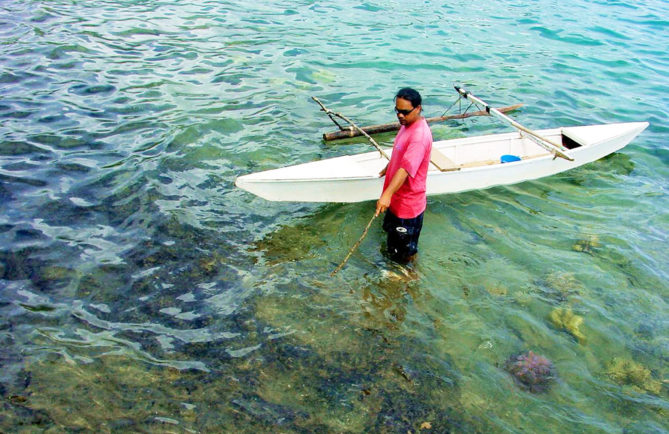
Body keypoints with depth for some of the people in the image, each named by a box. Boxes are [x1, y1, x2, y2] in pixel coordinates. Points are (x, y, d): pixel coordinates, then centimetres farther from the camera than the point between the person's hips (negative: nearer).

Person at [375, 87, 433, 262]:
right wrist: (387, 169, 36)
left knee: (404, 254, 8)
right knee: (393, 247, 30)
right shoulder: (407, 125, 4)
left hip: (408, 205, -10)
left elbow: (406, 168, -40)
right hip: (395, 200, 10)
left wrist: (387, 194, -49)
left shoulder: (420, 135, -28)